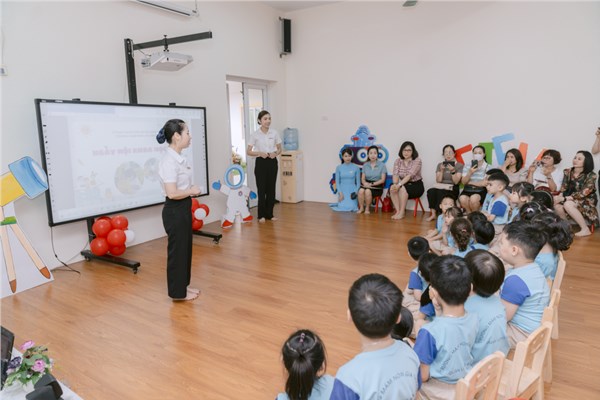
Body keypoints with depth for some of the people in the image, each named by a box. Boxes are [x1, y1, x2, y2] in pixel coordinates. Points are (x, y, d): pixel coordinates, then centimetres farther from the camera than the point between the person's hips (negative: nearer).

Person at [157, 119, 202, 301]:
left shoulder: (179, 158, 8)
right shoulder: (169, 160, -22)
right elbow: (172, 193, -27)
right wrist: (192, 191, -14)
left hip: (184, 208, 10)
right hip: (174, 211, -10)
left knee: (185, 248, 19)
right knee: (177, 250, 4)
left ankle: (183, 285, 35)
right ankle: (178, 291, 20)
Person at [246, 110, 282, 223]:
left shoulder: (274, 133, 2)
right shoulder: (255, 134, -6)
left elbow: (280, 149, 10)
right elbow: (248, 151, -4)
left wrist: (275, 153, -12)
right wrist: (260, 153, -20)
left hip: (272, 162, 3)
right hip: (261, 163, -3)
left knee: (271, 189, 7)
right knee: (261, 190, -1)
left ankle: (269, 214, 19)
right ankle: (261, 215, 12)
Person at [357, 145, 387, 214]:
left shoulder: (382, 165, 0)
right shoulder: (365, 165, 11)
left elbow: (382, 180, -4)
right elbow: (363, 178, 8)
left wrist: (372, 184, -15)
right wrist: (365, 183, -16)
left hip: (377, 186, -3)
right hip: (367, 185, 3)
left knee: (368, 191, -35)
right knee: (361, 190, -32)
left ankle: (367, 208, -11)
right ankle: (361, 207, -11)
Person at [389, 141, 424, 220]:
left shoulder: (417, 161, -13)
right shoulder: (397, 161, 2)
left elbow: (410, 175, -24)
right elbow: (395, 174, -11)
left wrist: (399, 184, -35)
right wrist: (395, 184, -32)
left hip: (416, 185, -4)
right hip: (404, 184, 4)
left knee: (402, 188, -33)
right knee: (392, 188, -25)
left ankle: (402, 213, -25)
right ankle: (398, 211, -22)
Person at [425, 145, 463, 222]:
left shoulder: (460, 166, 5)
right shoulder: (440, 165, 14)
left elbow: (456, 181, -6)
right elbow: (438, 180, 4)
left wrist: (453, 171, -19)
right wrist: (442, 170, -10)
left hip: (452, 189, -3)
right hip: (440, 186, 3)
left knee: (441, 193, -38)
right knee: (430, 191, -34)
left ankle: (441, 214, -25)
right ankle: (433, 214, -27)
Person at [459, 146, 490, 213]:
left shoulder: (487, 168, -1)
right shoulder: (467, 167, 7)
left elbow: (484, 183, -9)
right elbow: (463, 182, 0)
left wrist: (470, 182, -2)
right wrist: (470, 172, -15)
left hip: (481, 191, -2)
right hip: (468, 190, 3)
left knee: (473, 199, -34)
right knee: (462, 199, -30)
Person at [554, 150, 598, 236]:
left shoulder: (591, 175, -14)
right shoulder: (568, 172, 0)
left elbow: (583, 193, -22)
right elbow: (563, 188, -1)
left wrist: (564, 198, -30)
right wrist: (559, 197, -24)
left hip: (587, 202, -4)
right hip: (570, 200, 5)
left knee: (568, 204, -35)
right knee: (556, 204, -27)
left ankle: (585, 229, -21)